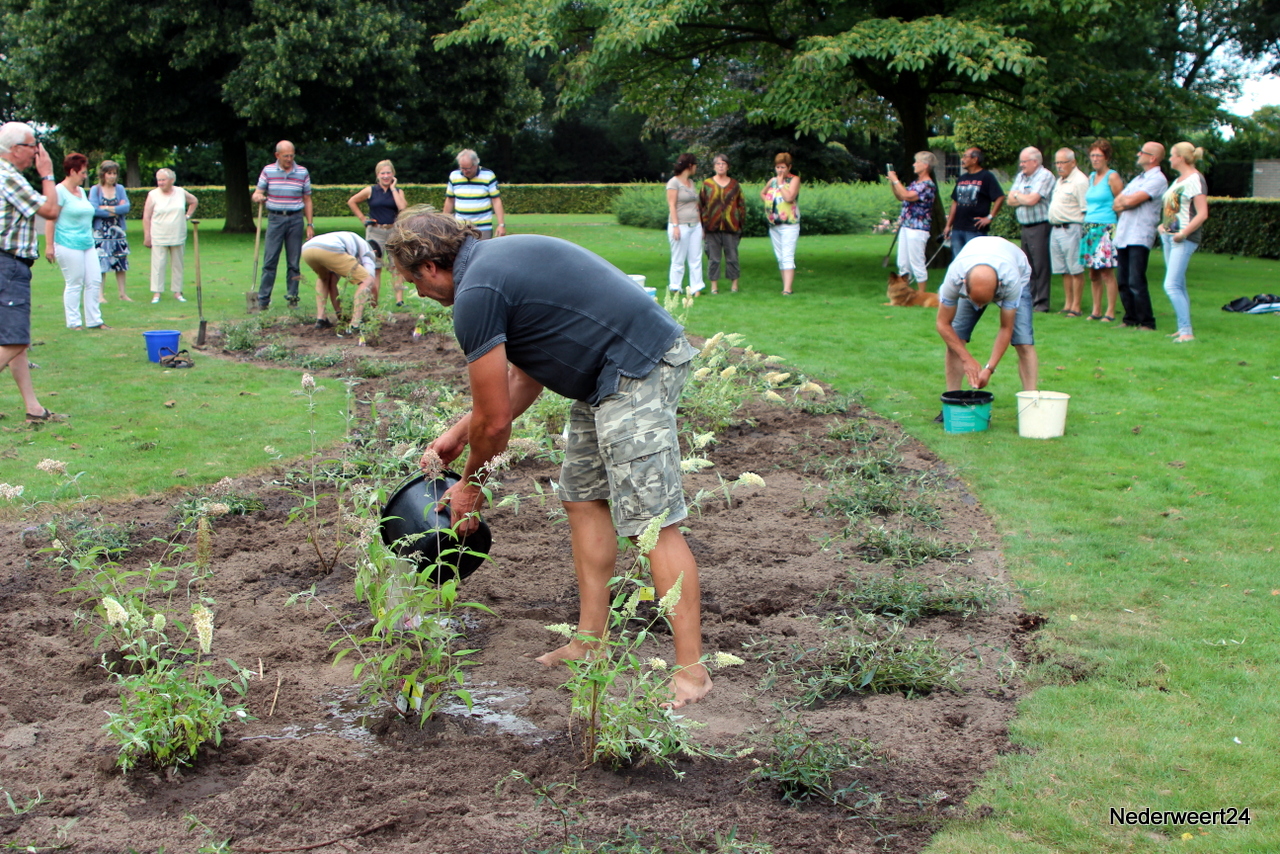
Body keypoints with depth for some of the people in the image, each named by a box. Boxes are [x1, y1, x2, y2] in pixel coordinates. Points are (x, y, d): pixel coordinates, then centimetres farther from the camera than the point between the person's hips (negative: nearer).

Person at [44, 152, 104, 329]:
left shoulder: (81, 191, 16)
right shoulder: (60, 191, -9)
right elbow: (50, 219, -13)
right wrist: (49, 245, -17)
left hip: (87, 244, 8)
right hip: (68, 245, -8)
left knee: (94, 282, 4)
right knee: (74, 284, -3)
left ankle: (94, 320, 11)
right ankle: (73, 323, 5)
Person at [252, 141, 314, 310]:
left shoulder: (303, 172, 6)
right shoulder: (268, 171, 4)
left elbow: (307, 200, 9)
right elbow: (257, 193, 6)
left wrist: (310, 224, 5)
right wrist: (257, 197, -20)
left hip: (296, 219, 1)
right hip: (275, 218, -1)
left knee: (294, 262, 3)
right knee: (270, 260, -3)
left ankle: (292, 298, 9)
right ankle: (263, 299, -1)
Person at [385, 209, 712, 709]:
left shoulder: (475, 296, -13)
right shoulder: (499, 259, 17)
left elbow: (495, 420, -7)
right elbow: (526, 377, 24)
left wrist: (470, 485, 10)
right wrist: (459, 433, 26)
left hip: (637, 372, -11)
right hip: (612, 375, 11)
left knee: (652, 521, -11)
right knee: (582, 498, 16)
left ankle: (691, 671, -9)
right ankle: (591, 640, 20)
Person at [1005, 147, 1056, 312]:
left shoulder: (1045, 176, -8)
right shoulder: (1021, 176, 17)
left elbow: (1031, 200, -18)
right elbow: (1010, 200, 9)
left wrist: (1017, 195, 0)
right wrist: (1024, 198, -8)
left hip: (1040, 227, -8)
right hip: (1025, 227, 8)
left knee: (1040, 266, -7)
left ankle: (1041, 303, -5)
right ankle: (1029, 299, 16)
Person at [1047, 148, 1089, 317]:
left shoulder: (1079, 181, -11)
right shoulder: (1060, 181, 19)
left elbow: (1086, 209, -14)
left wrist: (1082, 230, -17)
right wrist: (1053, 224, 16)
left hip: (1070, 229, -9)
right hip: (1055, 229, 9)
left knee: (1076, 270, -4)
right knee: (1064, 271, 12)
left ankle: (1076, 307, -1)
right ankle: (1067, 305, 18)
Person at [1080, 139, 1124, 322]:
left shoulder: (1112, 177, -6)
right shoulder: (1091, 177, 15)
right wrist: (1087, 218, 15)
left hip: (1106, 229, -7)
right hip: (1089, 228, 7)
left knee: (1106, 271, -7)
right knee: (1093, 272, 7)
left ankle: (1110, 312, -4)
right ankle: (1096, 310, 13)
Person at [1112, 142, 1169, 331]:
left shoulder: (1157, 179, -7)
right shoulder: (1138, 178, 23)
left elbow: (1132, 200, -16)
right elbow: (1116, 204, 16)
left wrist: (1124, 199, 4)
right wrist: (1126, 201, -5)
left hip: (1139, 238, -9)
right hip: (1123, 236, 9)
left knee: (1136, 283, -12)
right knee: (1123, 283, 7)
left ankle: (1147, 323, -7)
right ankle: (1131, 320, 14)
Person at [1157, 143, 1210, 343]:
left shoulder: (1195, 180, -12)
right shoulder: (1178, 180, 17)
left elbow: (1202, 214, -18)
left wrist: (1183, 233, -23)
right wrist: (1163, 225, 13)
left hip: (1184, 239, -10)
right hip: (1169, 236, 10)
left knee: (1172, 285, -16)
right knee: (1179, 286, 11)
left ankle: (1187, 332, -16)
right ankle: (1182, 329, 15)